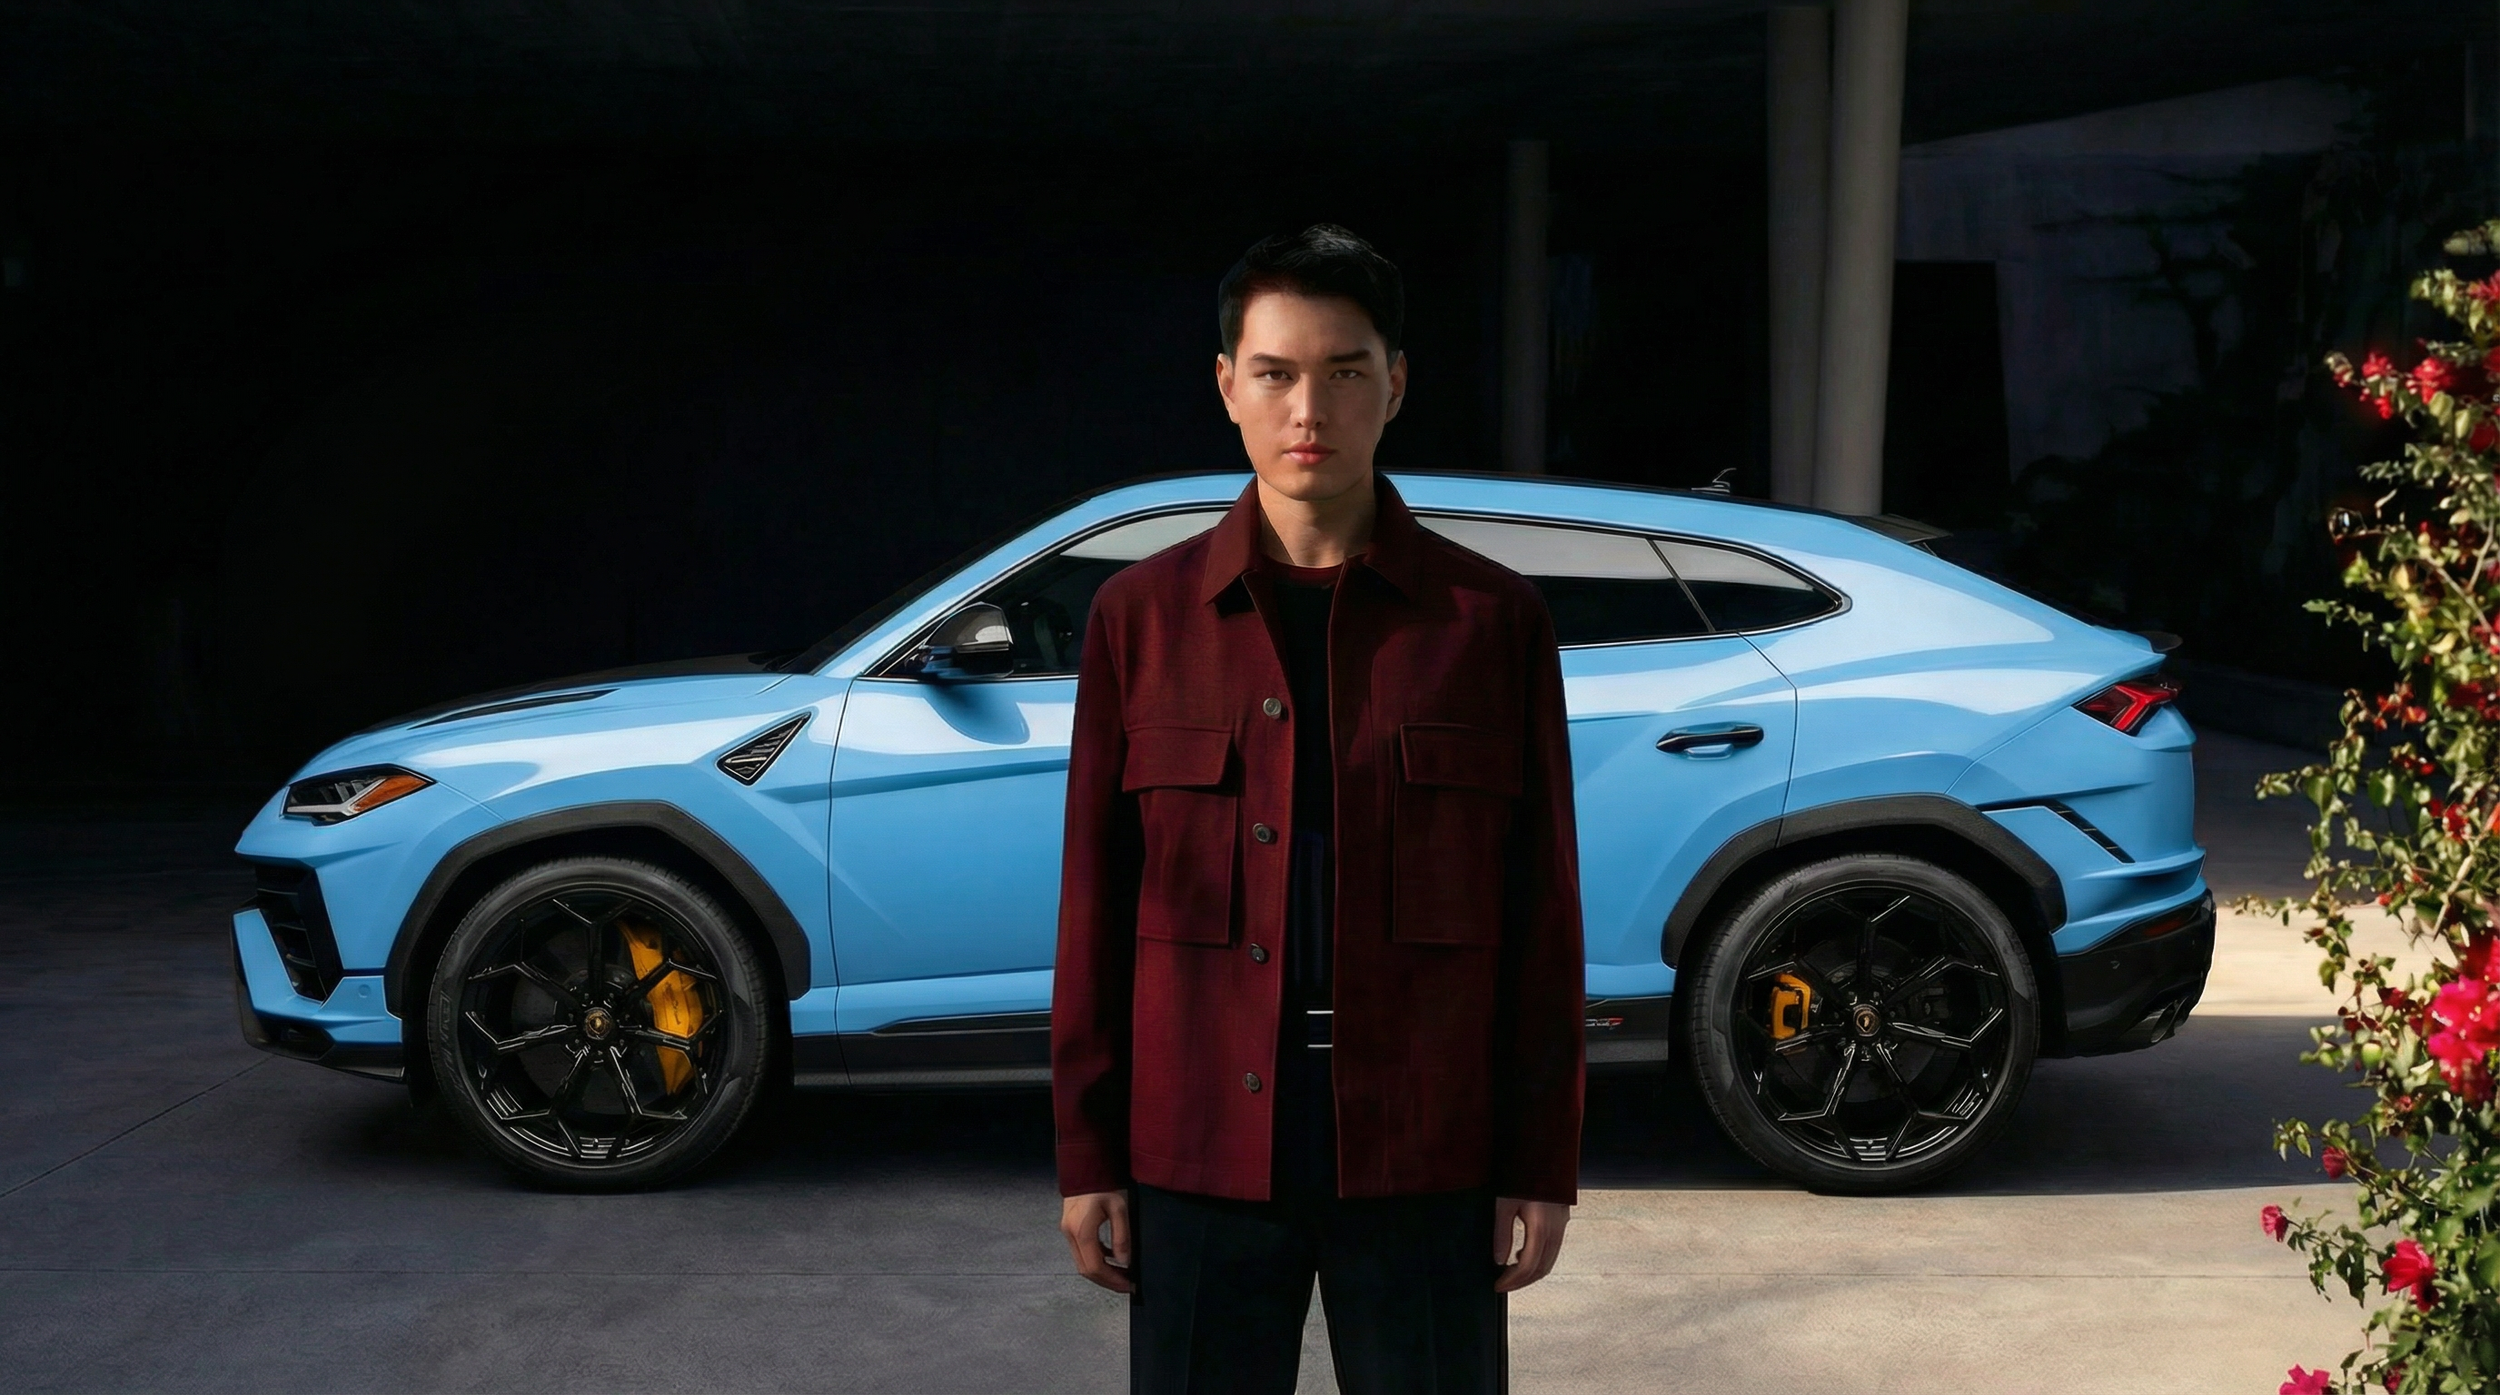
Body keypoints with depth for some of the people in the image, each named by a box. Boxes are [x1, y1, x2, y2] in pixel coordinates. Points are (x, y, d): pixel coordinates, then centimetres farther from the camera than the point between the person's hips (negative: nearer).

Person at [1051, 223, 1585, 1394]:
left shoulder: (1491, 621, 1)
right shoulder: (1141, 616, 3)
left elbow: (1541, 913, 2)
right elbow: (1097, 903, 4)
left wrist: (1542, 1164, 0)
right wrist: (1087, 1155, 2)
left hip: (1424, 1154, 0)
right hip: (1200, 1154, 1)